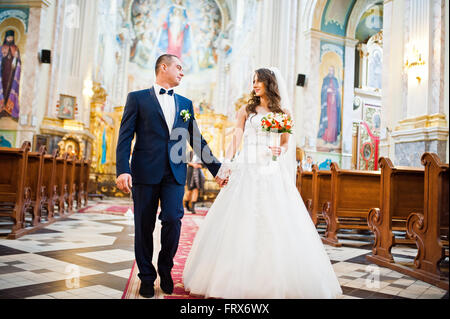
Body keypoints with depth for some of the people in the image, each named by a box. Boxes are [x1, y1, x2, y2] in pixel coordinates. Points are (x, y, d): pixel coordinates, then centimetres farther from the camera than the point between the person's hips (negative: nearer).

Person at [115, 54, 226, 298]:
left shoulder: (185, 103, 17)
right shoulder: (137, 98, 6)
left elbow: (197, 140, 17)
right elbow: (125, 136, -1)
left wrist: (217, 170, 13)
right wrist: (123, 170, -14)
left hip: (175, 173, 2)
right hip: (145, 172, -2)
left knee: (173, 220, -9)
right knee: (144, 226, 5)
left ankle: (165, 268, 18)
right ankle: (147, 276, 23)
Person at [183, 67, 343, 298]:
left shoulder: (283, 111, 11)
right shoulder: (246, 110, 13)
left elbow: (287, 142, 10)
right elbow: (235, 139, 6)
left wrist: (281, 152, -12)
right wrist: (227, 163, -7)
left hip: (271, 172, 0)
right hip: (246, 170, 1)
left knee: (274, 223, -4)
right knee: (240, 221, -3)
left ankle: (275, 281, 8)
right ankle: (237, 278, 7)